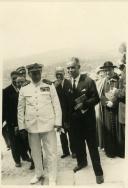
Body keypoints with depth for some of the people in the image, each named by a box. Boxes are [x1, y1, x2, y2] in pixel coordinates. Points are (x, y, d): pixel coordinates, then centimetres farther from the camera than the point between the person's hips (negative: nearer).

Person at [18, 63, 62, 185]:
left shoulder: (50, 87, 3)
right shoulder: (24, 90, 6)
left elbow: (56, 105, 2)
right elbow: (20, 109, 8)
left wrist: (58, 122, -6)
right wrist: (22, 126, 3)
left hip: (48, 125, -2)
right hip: (31, 126, 2)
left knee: (51, 153, 2)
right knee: (35, 152, 15)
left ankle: (52, 179, 18)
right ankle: (39, 174, 36)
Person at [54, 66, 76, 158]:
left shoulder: (69, 83, -8)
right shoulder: (53, 84, 1)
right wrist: (55, 87, -18)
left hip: (68, 112, -3)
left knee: (71, 132, 8)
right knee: (62, 133, 12)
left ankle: (73, 151, 22)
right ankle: (65, 151, 25)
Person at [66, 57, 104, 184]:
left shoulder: (88, 81, -11)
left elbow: (96, 98, -11)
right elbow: (66, 102, 2)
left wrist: (84, 104, -23)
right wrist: (67, 118, -3)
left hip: (87, 118, -4)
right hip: (74, 119, 4)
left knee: (92, 144, 5)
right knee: (78, 142, 20)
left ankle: (98, 171, 20)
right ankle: (81, 162, 45)